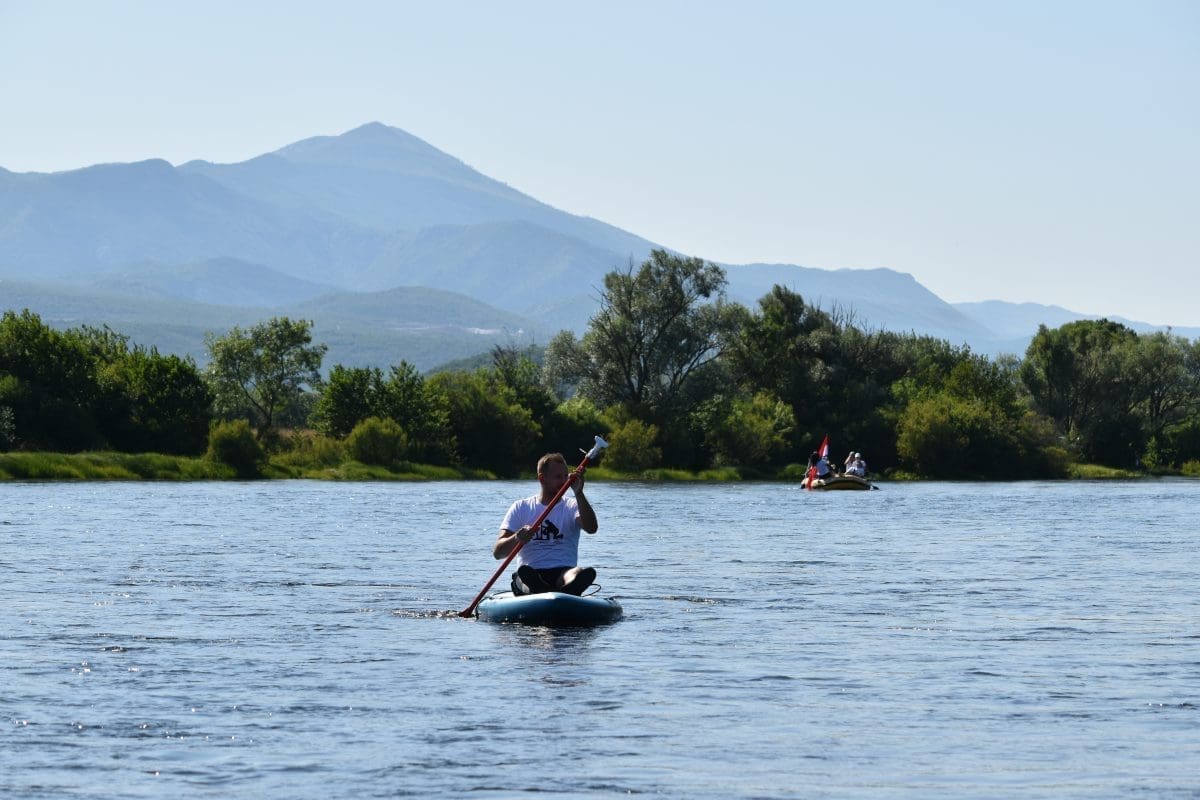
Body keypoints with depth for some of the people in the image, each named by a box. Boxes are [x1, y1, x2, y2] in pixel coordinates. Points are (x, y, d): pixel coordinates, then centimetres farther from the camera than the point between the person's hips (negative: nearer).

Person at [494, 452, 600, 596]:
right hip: (531, 576, 0)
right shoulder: (521, 507, 14)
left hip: (563, 574, 0)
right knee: (525, 572, -37)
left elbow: (592, 528, -8)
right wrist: (517, 538, -17)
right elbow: (497, 552, 5)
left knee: (587, 573, -34)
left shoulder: (572, 506, 16)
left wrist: (578, 493, -17)